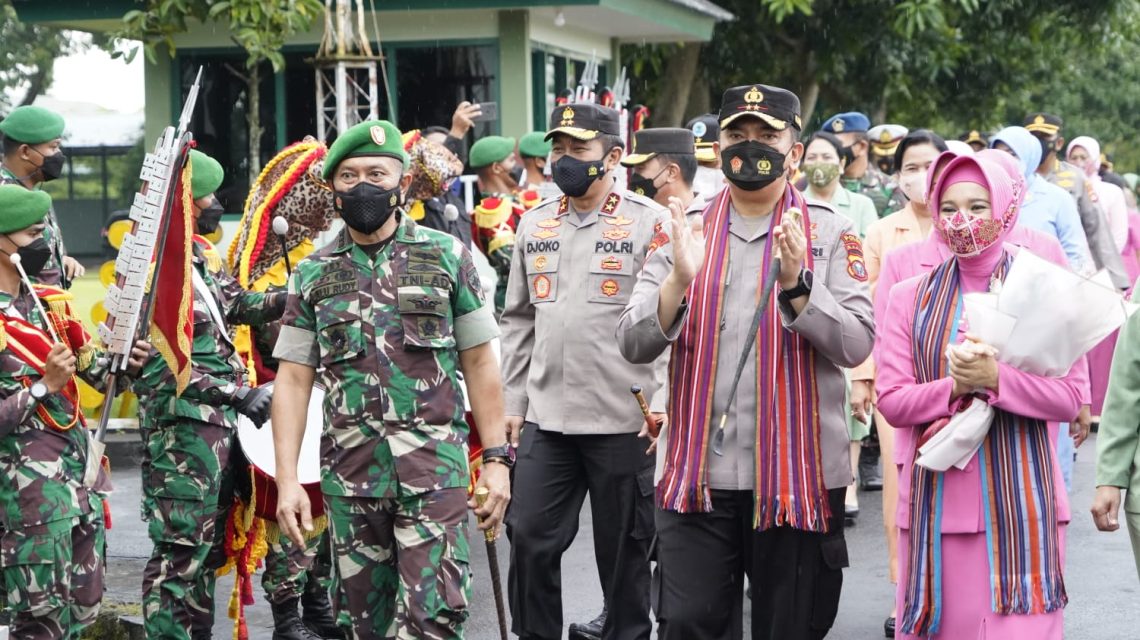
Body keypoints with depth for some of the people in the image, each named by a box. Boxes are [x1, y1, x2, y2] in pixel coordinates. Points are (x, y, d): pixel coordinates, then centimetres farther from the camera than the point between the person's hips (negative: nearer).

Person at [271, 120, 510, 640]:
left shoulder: (447, 257, 4)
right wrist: (287, 479, -3)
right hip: (349, 473, 2)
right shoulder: (313, 274, 7)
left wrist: (496, 458, 0)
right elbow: (293, 380, 5)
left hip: (434, 465, -2)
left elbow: (479, 362, 5)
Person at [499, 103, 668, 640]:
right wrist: (512, 402, 13)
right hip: (546, 419, 5)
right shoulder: (535, 224, 11)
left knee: (623, 551, 7)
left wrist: (663, 401, -16)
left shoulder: (649, 223, -6)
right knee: (529, 539, 4)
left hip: (624, 422, -4)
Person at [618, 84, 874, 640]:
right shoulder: (686, 233, 7)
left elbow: (856, 345, -9)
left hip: (799, 475, -1)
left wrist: (795, 282, -23)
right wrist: (680, 280, -18)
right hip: (699, 476, 2)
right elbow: (633, 345, -1)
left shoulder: (829, 233, 1)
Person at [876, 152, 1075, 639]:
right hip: (938, 503, 2)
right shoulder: (911, 297, 8)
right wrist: (954, 386, -15)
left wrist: (995, 378, -17)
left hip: (1019, 503, -2)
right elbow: (891, 401, 2)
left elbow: (1069, 398, -3)